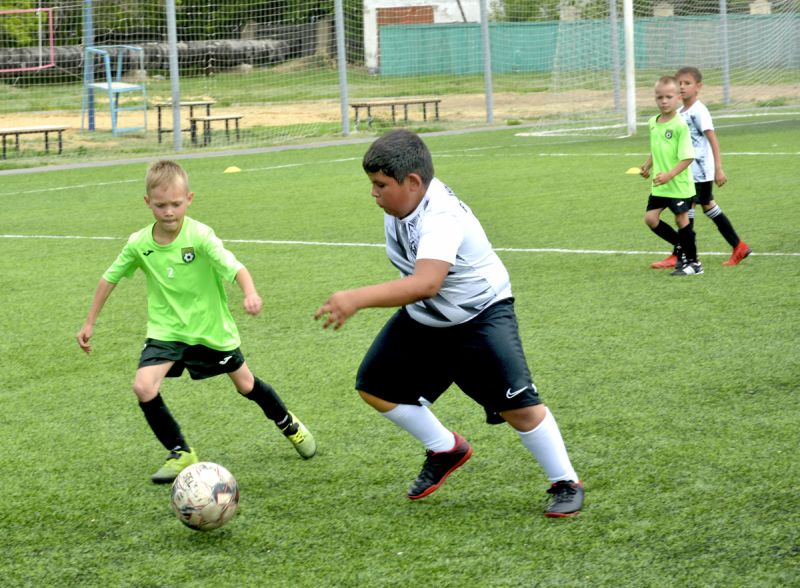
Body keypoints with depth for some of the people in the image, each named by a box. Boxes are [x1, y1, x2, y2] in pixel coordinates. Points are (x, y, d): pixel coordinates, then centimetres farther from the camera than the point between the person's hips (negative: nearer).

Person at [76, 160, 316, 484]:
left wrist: (250, 292, -57)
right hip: (167, 330, 2)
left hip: (211, 327, -2)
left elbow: (234, 266, -36)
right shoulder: (139, 244, -12)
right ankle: (180, 453, 0)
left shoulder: (200, 235, -23)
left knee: (245, 384, 16)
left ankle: (289, 424, 47)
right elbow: (110, 278, 3)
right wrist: (89, 322, 8)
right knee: (143, 386, -20)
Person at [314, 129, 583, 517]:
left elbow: (426, 283, -52)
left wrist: (358, 299, -58)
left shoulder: (440, 218, -36)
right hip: (423, 318, 9)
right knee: (374, 386, 7)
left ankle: (565, 483, 3)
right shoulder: (400, 202, -10)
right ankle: (446, 449, 26)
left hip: (480, 314, -9)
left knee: (517, 404, -17)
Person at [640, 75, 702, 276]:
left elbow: (687, 157, -19)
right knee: (650, 218, 2)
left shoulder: (680, 125, -17)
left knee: (681, 219, 0)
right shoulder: (652, 123, 6)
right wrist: (648, 165, 5)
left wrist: (669, 175, -28)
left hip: (678, 184, -7)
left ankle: (693, 263, 14)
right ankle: (681, 246, 22)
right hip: (658, 186, 7)